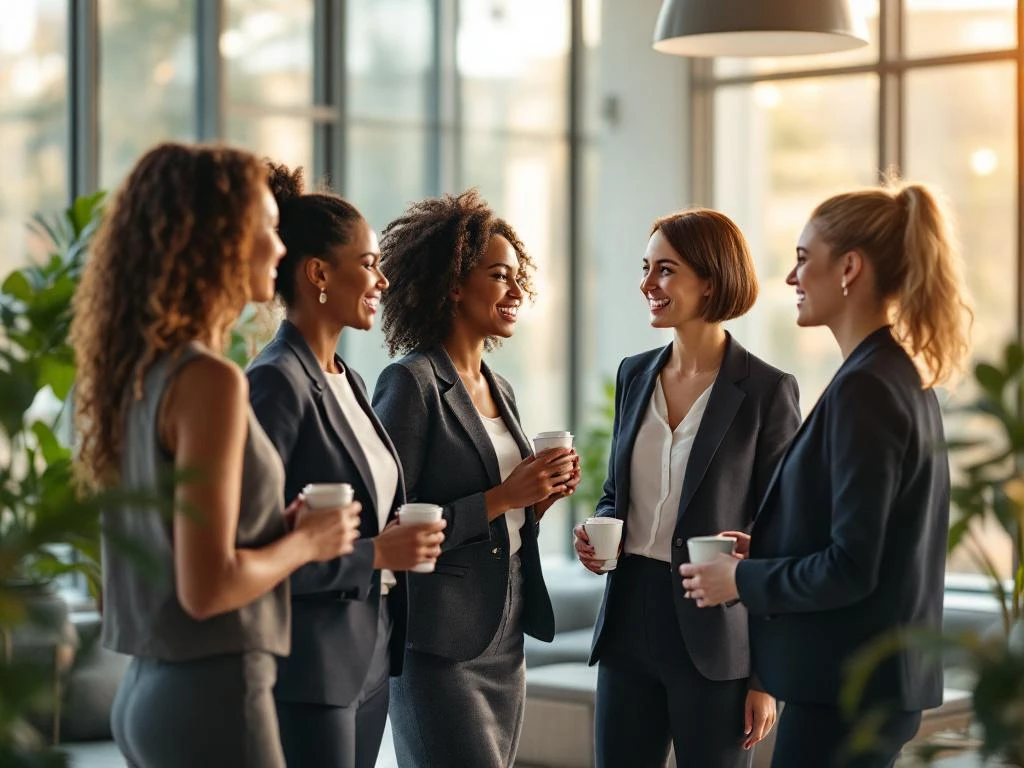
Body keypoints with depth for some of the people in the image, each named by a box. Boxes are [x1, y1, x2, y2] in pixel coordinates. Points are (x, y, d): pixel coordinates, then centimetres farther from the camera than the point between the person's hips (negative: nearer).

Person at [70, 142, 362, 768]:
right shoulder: (208, 380, -17)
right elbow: (207, 587, -20)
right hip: (214, 692, -9)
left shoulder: (139, 371, 8)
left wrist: (280, 524, 10)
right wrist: (305, 542, -6)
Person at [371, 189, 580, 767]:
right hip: (440, 649, -8)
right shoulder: (411, 383, -10)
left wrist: (541, 498, -1)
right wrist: (502, 497, -18)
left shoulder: (500, 390, 13)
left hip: (504, 647, 8)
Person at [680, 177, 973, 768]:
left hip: (847, 686, -10)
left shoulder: (864, 389, -18)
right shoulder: (906, 375, 11)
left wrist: (741, 580, -9)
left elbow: (849, 568, -21)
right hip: (884, 676, 10)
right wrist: (762, 549, 11)